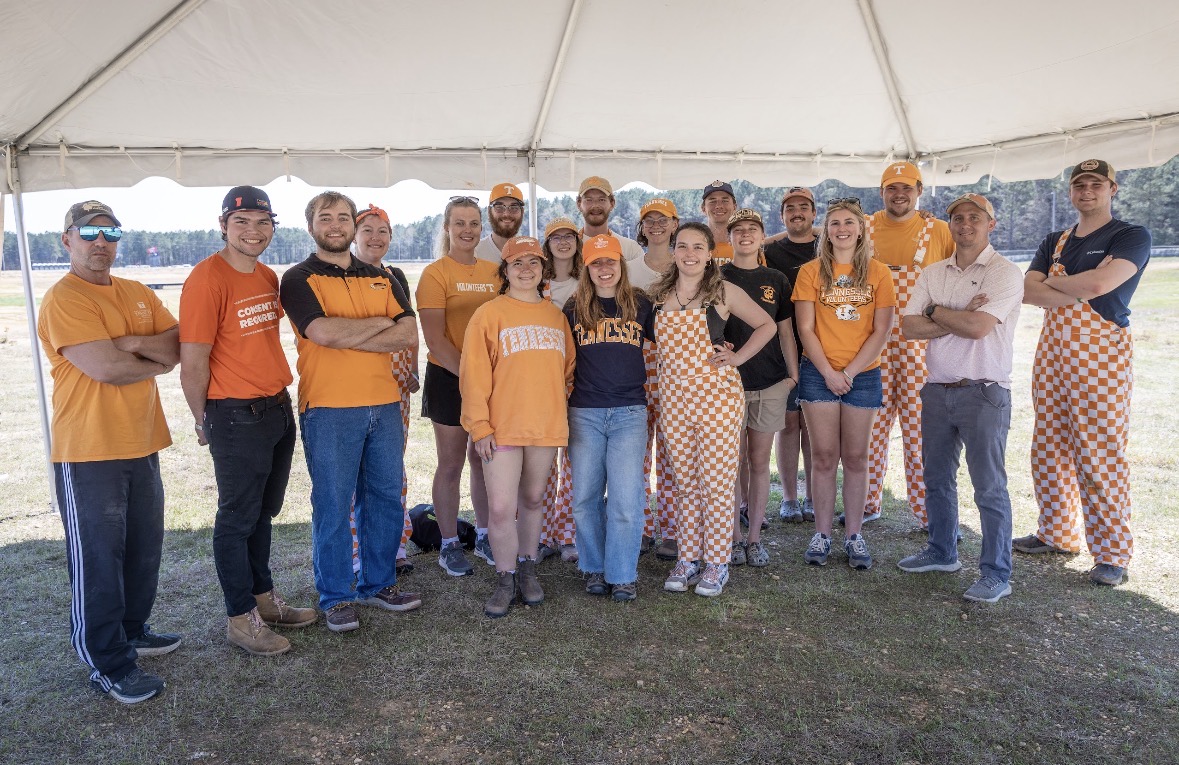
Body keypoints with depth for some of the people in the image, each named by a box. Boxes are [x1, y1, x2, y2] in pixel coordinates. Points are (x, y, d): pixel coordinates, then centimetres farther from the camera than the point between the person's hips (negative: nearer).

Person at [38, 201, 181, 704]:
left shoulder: (139, 295, 12)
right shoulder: (62, 300, -11)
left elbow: (178, 347, 3)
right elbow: (105, 368, -21)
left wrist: (132, 343, -15)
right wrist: (158, 361, -5)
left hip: (142, 444, 7)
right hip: (89, 452, -7)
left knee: (143, 549, 17)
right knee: (97, 560, 2)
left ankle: (131, 633, 35)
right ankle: (107, 665, 13)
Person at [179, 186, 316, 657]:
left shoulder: (268, 277, 9)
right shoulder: (207, 278, -16)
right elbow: (193, 362, -15)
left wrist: (278, 393, 13)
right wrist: (204, 423, -6)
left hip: (278, 409, 8)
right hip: (237, 417, -7)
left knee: (263, 512, 18)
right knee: (237, 518, 5)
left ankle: (264, 598, 33)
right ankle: (241, 619, 18)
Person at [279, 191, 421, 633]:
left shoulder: (380, 278, 13)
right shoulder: (299, 279, 0)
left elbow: (408, 334, -1)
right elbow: (323, 332, -19)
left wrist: (347, 338, -11)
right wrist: (380, 323, -6)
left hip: (384, 404, 5)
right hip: (329, 409, -4)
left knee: (386, 498, 11)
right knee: (333, 506, 3)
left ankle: (378, 583, 28)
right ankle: (336, 597, 18)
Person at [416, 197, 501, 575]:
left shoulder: (494, 271, 8)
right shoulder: (435, 273, -6)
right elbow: (435, 339, -12)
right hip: (449, 378, -4)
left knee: (484, 460, 12)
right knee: (451, 464, 4)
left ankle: (484, 536, 27)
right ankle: (449, 545, 18)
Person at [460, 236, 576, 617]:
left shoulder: (556, 315, 10)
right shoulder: (489, 314, -3)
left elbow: (569, 368, 17)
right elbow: (474, 375, -7)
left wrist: (564, 409, 6)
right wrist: (479, 426, -11)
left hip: (546, 425, 4)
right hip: (502, 427, -4)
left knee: (533, 500, 16)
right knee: (501, 507, -5)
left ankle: (527, 568, 33)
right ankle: (506, 579, 14)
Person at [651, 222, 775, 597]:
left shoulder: (724, 293, -2)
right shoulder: (659, 294, 7)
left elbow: (767, 325, 7)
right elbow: (653, 343, 21)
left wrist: (738, 357, -1)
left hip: (716, 394, -3)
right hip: (673, 395, 3)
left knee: (716, 481, 0)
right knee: (685, 482, 10)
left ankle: (717, 562, 13)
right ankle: (688, 558, 21)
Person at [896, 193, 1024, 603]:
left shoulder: (1005, 272, -7)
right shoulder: (932, 273, 10)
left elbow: (978, 327, -21)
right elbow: (909, 326, -2)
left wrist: (935, 312, -6)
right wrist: (959, 318, -13)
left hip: (984, 392, -6)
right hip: (937, 390, 6)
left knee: (989, 487, 0)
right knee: (937, 479, 17)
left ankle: (996, 574, 11)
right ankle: (942, 552, 33)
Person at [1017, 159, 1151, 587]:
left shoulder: (1132, 237, 0)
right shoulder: (1055, 242, 17)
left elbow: (1100, 284, -18)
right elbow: (1027, 291, 1)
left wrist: (1050, 282, -2)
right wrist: (1082, 289, -11)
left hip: (1102, 352, -6)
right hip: (1053, 349, 6)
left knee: (1101, 457, -6)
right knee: (1049, 450, 9)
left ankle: (1112, 554, 5)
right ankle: (1056, 534, 23)